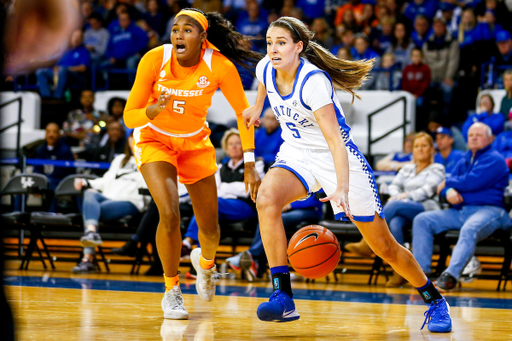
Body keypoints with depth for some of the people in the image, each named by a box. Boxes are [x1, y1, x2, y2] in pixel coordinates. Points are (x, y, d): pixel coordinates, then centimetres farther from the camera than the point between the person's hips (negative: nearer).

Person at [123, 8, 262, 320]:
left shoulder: (220, 66, -24)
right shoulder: (154, 60, -25)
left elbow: (243, 113, -9)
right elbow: (130, 117, -19)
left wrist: (250, 165, -13)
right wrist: (155, 109, -41)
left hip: (195, 142, 2)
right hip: (154, 139, -2)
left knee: (210, 228, 7)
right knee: (170, 214, -23)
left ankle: (206, 261, 46)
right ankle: (171, 291, -1)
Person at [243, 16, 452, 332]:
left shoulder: (313, 81, -28)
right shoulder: (266, 68, -10)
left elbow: (334, 139, -35)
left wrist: (342, 188, -46)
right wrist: (257, 107, 33)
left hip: (337, 159, -5)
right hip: (296, 155, 5)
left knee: (384, 247, 0)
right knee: (266, 198, -29)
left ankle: (434, 300, 25)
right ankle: (283, 299, -28)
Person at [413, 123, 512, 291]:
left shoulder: (494, 159, -2)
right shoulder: (464, 161, 22)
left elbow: (472, 182, -14)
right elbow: (445, 186, 16)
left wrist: (447, 183, 2)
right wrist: (449, 192, -10)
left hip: (488, 210, -8)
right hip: (460, 211, 8)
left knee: (469, 230, -41)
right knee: (421, 220, -6)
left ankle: (451, 274, -53)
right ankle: (422, 271, -15)